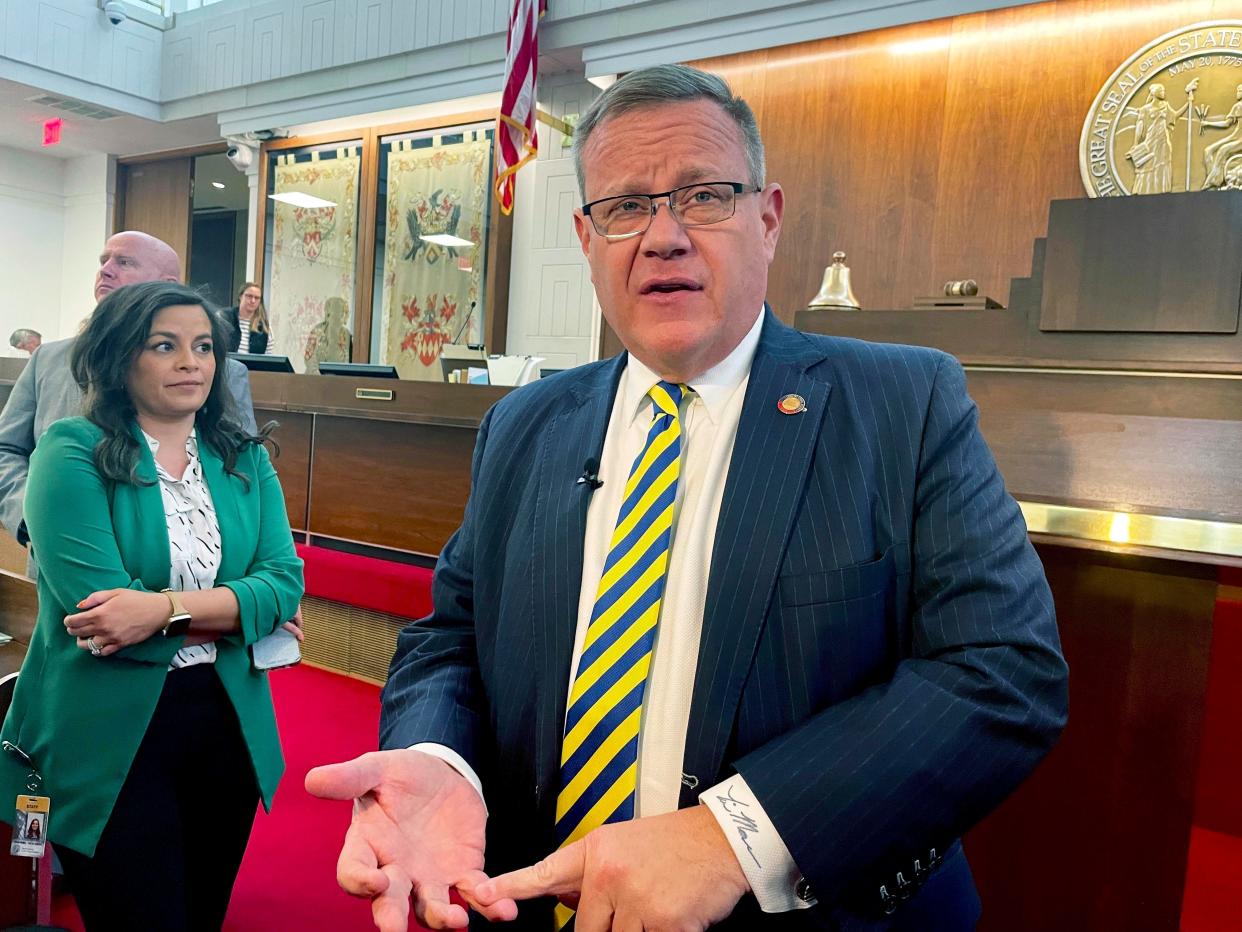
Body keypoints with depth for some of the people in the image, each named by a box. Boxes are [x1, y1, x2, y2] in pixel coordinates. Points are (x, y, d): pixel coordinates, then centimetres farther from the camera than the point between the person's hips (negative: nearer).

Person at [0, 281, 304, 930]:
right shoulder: (72, 452, -8)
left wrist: (165, 608, -22)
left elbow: (285, 580, -8)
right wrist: (239, 611, -14)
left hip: (228, 725, 4)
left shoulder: (246, 461, 5)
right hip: (108, 736, -4)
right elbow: (95, 604, -19)